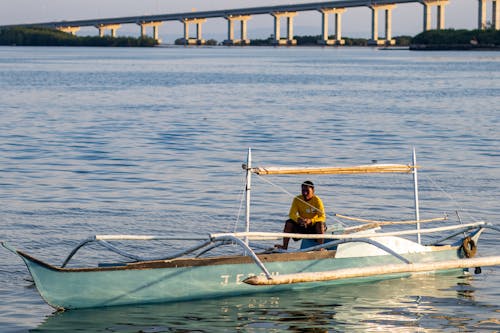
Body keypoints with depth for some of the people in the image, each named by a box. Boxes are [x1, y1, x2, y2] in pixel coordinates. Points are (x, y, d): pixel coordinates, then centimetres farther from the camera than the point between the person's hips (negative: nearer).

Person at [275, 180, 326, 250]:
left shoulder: (317, 200, -15)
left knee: (320, 223, -34)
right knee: (289, 223, -19)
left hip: (314, 226, -3)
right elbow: (291, 214, -14)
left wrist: (310, 221, -42)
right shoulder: (297, 199, -7)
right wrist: (298, 219, -38)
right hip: (302, 226, 3)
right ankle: (284, 246, -20)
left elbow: (322, 217, -24)